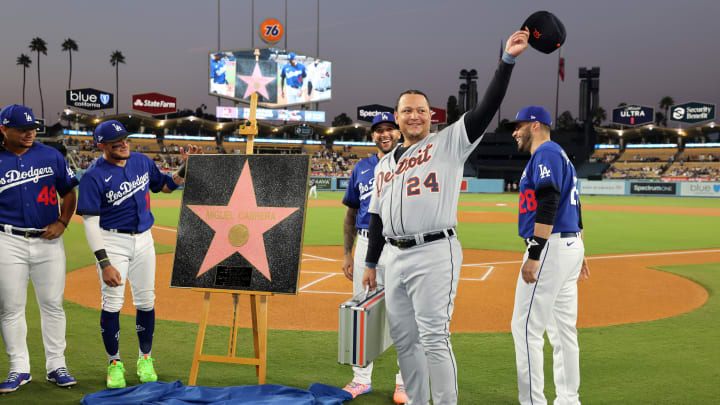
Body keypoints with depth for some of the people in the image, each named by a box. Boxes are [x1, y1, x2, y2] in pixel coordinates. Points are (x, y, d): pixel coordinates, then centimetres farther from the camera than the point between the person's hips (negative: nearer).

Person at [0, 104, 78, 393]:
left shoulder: (51, 156, 4)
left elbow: (68, 192, 11)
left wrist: (62, 223, -3)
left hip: (48, 241, 1)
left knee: (52, 304, 5)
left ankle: (56, 366, 16)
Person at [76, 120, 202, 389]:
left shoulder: (142, 162, 3)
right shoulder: (94, 176, -14)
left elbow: (166, 186, 18)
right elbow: (90, 222, -16)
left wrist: (186, 166, 0)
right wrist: (104, 263, -22)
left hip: (143, 240, 5)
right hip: (113, 241, -5)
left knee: (146, 301, 8)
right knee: (112, 303, -4)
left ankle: (145, 359, 24)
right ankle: (114, 363, 13)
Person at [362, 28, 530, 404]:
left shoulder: (448, 143, 1)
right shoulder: (384, 164, 19)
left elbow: (486, 109, -12)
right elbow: (376, 217, 22)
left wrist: (507, 59, -21)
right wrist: (370, 264, 21)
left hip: (434, 254, -7)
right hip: (395, 257, 7)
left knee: (433, 338, -9)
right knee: (404, 339, 13)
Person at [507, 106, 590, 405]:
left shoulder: (546, 153, -10)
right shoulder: (560, 156, 22)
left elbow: (548, 205, -22)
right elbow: (572, 207, 24)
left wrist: (533, 254, -25)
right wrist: (578, 253, 25)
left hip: (551, 246, -11)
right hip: (571, 245, 11)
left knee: (526, 327, -9)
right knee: (563, 329, 12)